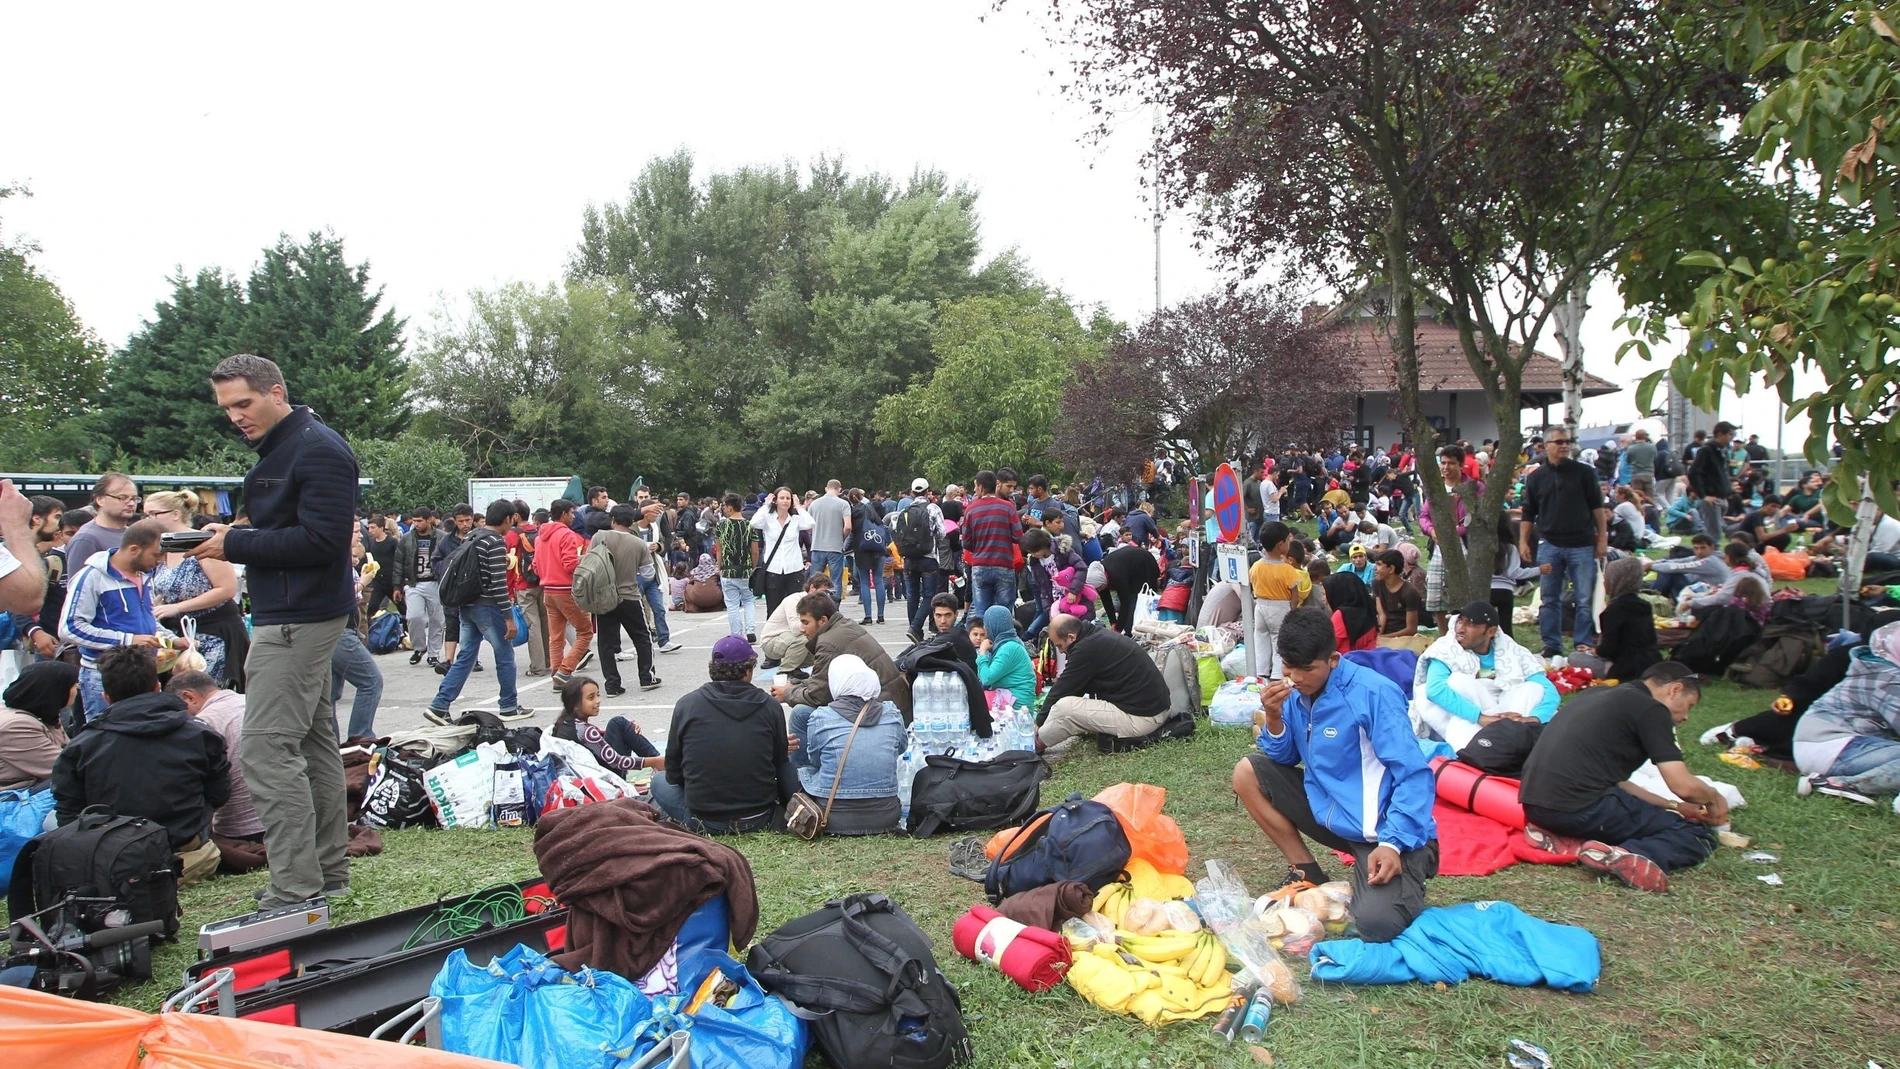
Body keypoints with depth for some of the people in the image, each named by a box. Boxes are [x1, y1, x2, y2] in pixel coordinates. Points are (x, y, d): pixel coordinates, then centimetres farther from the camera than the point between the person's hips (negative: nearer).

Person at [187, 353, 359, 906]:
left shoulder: (318, 450, -14)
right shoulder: (276, 450, 18)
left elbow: (320, 540, -22)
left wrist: (235, 545, -16)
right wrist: (230, 535, 3)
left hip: (297, 620, -11)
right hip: (298, 616, 11)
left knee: (268, 750, -11)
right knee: (314, 741, 14)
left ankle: (296, 892, -7)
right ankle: (329, 872, 23)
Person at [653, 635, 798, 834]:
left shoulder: (686, 705, -7)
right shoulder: (770, 706, -6)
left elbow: (673, 774, 2)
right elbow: (781, 762, 4)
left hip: (705, 822, -3)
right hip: (760, 820, 3)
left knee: (659, 782, 24)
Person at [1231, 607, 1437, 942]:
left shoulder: (1373, 693, -22)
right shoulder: (1297, 692, -2)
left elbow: (1414, 775, -22)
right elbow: (1284, 760, 8)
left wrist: (1393, 844, -31)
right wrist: (1273, 718, -13)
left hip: (1385, 830, -7)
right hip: (1330, 812, 7)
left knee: (1376, 923, -28)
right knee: (1247, 773, 0)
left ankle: (1409, 866, 7)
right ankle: (1306, 871, 8)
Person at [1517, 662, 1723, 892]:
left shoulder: (1599, 694, 23)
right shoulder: (1651, 709, 0)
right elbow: (1683, 786, -4)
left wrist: (1673, 807, 27)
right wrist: (1714, 797, 18)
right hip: (1583, 808, -8)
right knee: (1698, 834, 7)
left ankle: (1563, 838, 6)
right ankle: (1626, 857, -20)